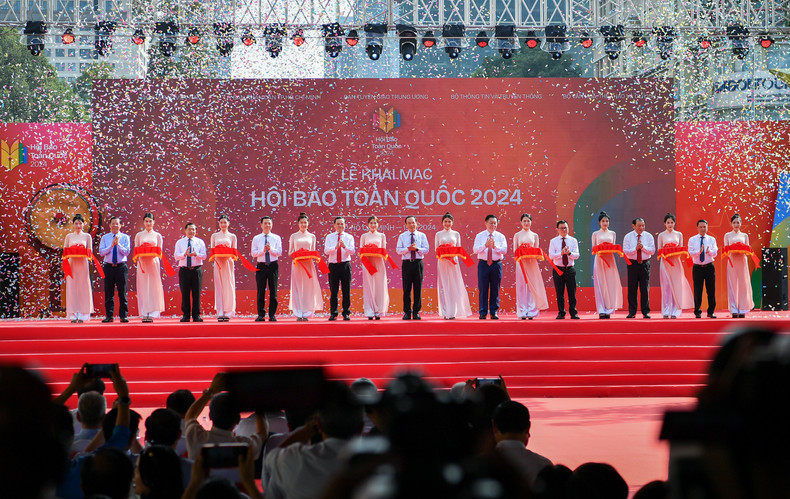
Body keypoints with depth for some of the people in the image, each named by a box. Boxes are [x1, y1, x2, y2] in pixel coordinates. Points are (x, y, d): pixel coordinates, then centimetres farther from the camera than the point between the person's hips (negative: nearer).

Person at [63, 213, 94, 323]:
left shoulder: (87, 236, 9)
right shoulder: (69, 236, 11)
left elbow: (90, 251, 8)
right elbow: (65, 251, 11)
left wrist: (89, 258, -12)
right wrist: (66, 256, -10)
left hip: (83, 263, 0)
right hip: (72, 263, 0)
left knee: (83, 288, -3)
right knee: (72, 288, -3)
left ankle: (82, 315, 0)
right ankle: (73, 315, -1)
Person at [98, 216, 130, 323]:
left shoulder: (125, 237, 6)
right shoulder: (105, 238, 9)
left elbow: (127, 252, -5)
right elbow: (101, 252, -2)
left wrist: (118, 244, -17)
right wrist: (112, 245, -13)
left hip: (121, 267, -1)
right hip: (108, 267, 1)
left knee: (122, 293, -1)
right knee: (108, 293, 3)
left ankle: (123, 316, 2)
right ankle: (109, 316, 7)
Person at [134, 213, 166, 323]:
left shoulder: (157, 235, 11)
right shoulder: (139, 235, 12)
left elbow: (160, 252, 9)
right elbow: (136, 251, 10)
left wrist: (154, 254, -12)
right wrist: (138, 256, -12)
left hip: (153, 263, 0)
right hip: (142, 263, 0)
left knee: (154, 287, -5)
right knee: (143, 288, -4)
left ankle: (152, 314, -4)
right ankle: (144, 314, -2)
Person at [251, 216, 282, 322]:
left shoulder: (277, 238, 8)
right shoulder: (256, 238, 8)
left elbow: (279, 252, -2)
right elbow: (253, 253, 0)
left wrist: (270, 249, -17)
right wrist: (263, 250, -14)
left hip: (273, 266, 0)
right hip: (261, 266, 0)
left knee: (273, 291, 0)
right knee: (261, 291, 0)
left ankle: (272, 315, 4)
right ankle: (261, 315, 4)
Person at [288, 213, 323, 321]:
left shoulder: (312, 236, 11)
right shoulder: (294, 236, 8)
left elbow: (313, 252, 13)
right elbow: (290, 252, 8)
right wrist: (296, 255, -12)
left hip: (308, 264, 1)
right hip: (297, 264, -1)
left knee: (308, 288, -3)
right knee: (297, 288, -4)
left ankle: (306, 313, 1)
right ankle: (298, 314, -2)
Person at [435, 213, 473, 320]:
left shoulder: (456, 234, 10)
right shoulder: (438, 234, 8)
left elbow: (459, 249, 11)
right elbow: (436, 250, 7)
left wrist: (453, 254, -9)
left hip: (453, 262, 1)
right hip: (442, 262, -1)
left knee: (454, 286, -4)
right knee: (443, 286, -3)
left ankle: (453, 312, -1)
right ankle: (445, 312, -2)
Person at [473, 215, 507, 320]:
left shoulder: (500, 236, 7)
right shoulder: (480, 236, 6)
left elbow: (504, 250, -5)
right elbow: (475, 250, -6)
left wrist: (495, 246, -22)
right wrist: (485, 245, -23)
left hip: (496, 264, 1)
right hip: (483, 264, -1)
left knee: (495, 289, 2)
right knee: (483, 289, -1)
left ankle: (494, 312, 8)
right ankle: (483, 313, 4)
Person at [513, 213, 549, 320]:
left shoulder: (534, 235, 13)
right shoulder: (517, 235, 10)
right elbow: (515, 250, 7)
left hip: (532, 263, 1)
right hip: (521, 262, -1)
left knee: (532, 286, -4)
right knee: (521, 286, -6)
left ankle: (531, 311, -3)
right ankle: (522, 312, -7)